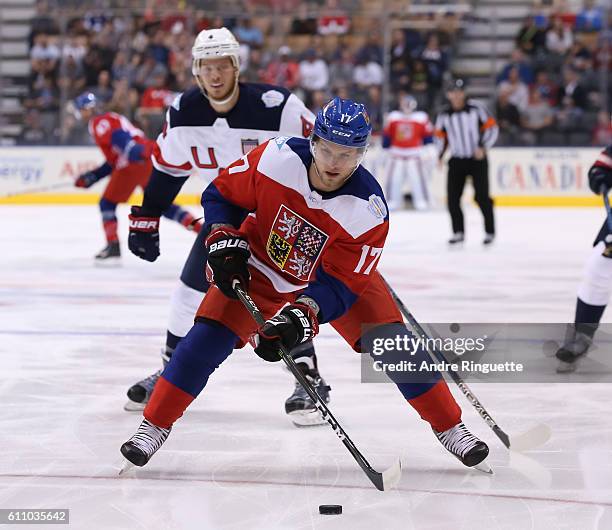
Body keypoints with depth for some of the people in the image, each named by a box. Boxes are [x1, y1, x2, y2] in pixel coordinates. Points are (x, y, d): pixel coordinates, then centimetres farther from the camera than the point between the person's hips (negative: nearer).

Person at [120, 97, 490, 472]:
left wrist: (302, 314, -44)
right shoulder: (276, 159, -29)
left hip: (340, 275, 0)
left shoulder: (369, 209, -30)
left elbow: (340, 284, -28)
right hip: (260, 269, 0)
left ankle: (448, 426, 7)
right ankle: (155, 425, 0)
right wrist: (225, 241, -24)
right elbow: (221, 194, -11)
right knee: (209, 338, -15)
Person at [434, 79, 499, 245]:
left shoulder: (476, 108, -9)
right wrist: (440, 155, 4)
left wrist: (483, 147, -17)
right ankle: (458, 232, 8)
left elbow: (492, 127, -6)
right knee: (453, 197, -3)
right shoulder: (444, 114, 3)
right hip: (456, 161, 4)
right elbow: (440, 135, 15)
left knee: (482, 196, -6)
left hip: (477, 159, -4)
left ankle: (490, 231, 6)